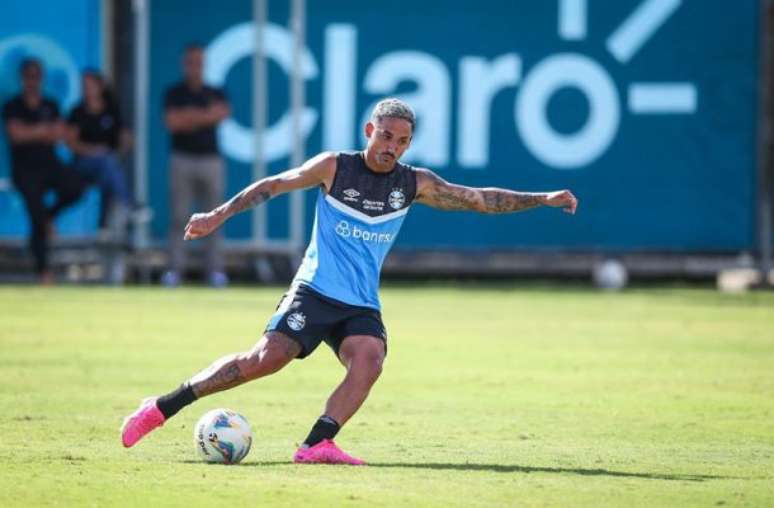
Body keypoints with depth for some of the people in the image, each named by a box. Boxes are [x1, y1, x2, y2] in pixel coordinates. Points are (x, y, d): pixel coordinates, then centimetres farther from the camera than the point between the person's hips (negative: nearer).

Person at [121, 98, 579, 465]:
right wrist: (219, 215, -3)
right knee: (267, 358, -18)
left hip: (362, 306, 4)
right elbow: (273, 186, 3)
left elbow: (481, 199, 10)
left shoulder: (415, 184, 6)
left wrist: (542, 200, 4)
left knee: (369, 362, -26)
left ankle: (317, 445, -28)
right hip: (314, 292, -4)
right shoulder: (335, 168, -3)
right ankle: (162, 408, -10)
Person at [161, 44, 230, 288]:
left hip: (211, 160, 2)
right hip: (182, 159, -2)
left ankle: (215, 270, 0)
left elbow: (222, 113, -8)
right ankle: (174, 269, -7)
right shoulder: (174, 93, 7)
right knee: (178, 217, -6)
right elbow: (172, 122, -8)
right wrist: (205, 116, -6)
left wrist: (190, 116, -11)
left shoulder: (215, 94, 13)